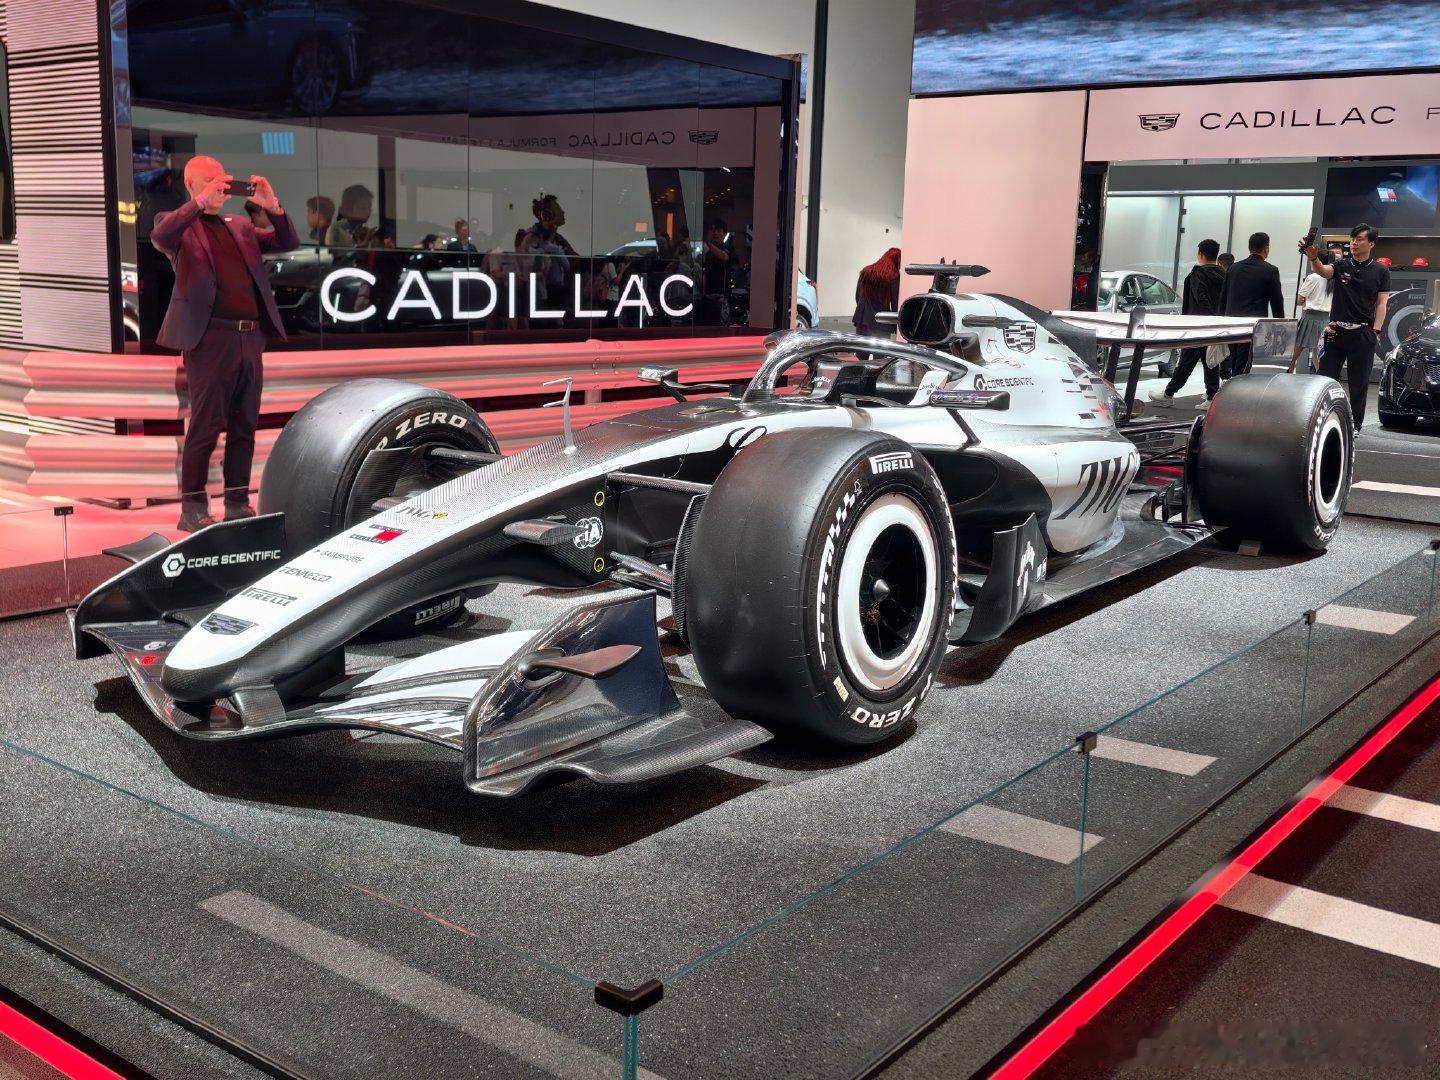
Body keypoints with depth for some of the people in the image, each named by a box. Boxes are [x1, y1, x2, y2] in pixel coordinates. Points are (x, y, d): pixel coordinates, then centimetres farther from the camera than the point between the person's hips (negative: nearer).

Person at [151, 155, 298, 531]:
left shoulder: (239, 225, 20)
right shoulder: (180, 224, 5)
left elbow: (288, 243, 15)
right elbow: (160, 237, -18)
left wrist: (273, 207, -1)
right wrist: (201, 202, -24)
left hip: (250, 337, 6)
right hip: (210, 338, -6)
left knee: (244, 426, 10)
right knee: (205, 428, -4)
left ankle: (238, 503, 18)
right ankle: (193, 509, 4)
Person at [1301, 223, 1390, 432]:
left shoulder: (1381, 271, 5)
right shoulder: (1341, 265, 6)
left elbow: (1382, 303, 4)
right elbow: (1323, 271, -16)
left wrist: (1376, 331, -7)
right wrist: (1313, 258, -38)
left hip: (1363, 333, -1)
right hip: (1337, 330, 1)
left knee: (1359, 382, 4)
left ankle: (1356, 423, 13)